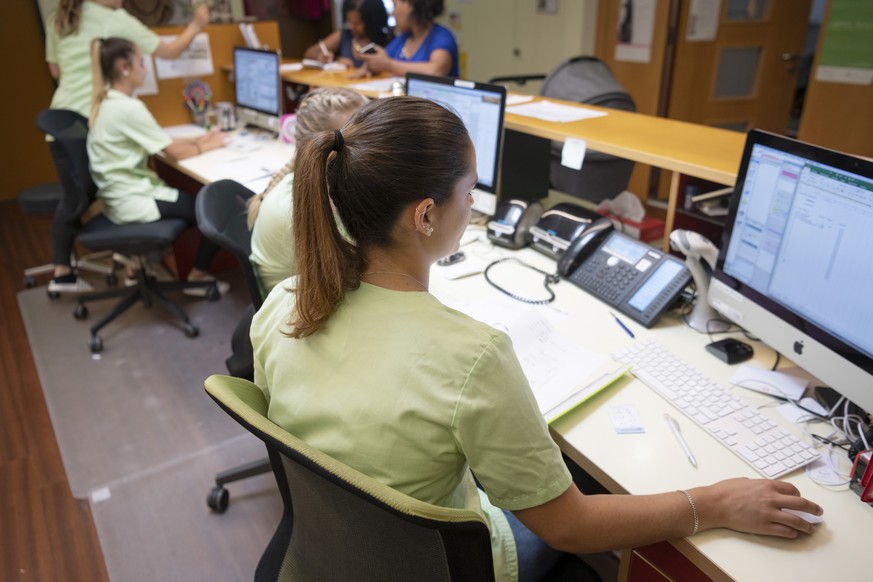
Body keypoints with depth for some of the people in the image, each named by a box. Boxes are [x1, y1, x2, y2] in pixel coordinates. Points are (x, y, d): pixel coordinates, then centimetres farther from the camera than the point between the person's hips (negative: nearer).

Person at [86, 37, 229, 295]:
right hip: (132, 202, -10)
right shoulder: (128, 108, -21)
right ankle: (197, 278, 12)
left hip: (120, 196, 10)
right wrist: (207, 146, 0)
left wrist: (198, 139, 8)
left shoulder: (107, 103, 8)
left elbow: (161, 140, 13)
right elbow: (175, 152, -16)